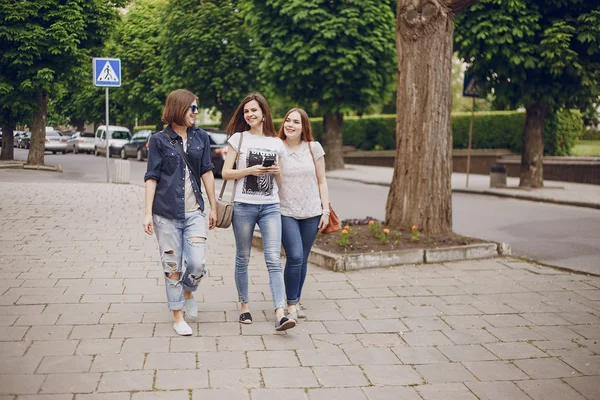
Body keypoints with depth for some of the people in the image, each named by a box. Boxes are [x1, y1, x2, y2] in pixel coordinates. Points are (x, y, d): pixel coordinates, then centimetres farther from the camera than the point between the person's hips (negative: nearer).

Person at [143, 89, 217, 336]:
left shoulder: (200, 137, 8)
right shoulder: (159, 140, 0)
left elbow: (207, 172, 11)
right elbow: (151, 177, 0)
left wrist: (214, 207, 11)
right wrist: (148, 213, -5)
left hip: (194, 212, 2)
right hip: (166, 213, -2)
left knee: (198, 263, -7)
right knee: (172, 266, 3)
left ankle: (188, 292, 26)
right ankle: (178, 317, 16)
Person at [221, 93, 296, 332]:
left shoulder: (277, 143, 10)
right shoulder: (238, 138, 3)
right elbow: (226, 173, 0)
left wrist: (277, 172, -5)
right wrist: (250, 170, -13)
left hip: (270, 206, 1)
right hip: (244, 205, -1)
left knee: (274, 259, -8)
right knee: (242, 259, 8)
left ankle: (280, 314, -14)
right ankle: (244, 306, 24)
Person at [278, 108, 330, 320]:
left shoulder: (314, 148, 4)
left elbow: (321, 181, 7)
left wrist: (326, 210, 3)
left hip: (311, 212, 2)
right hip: (286, 212, -2)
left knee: (303, 260, 8)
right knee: (295, 257, -14)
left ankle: (296, 301, 22)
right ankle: (291, 304, -1)